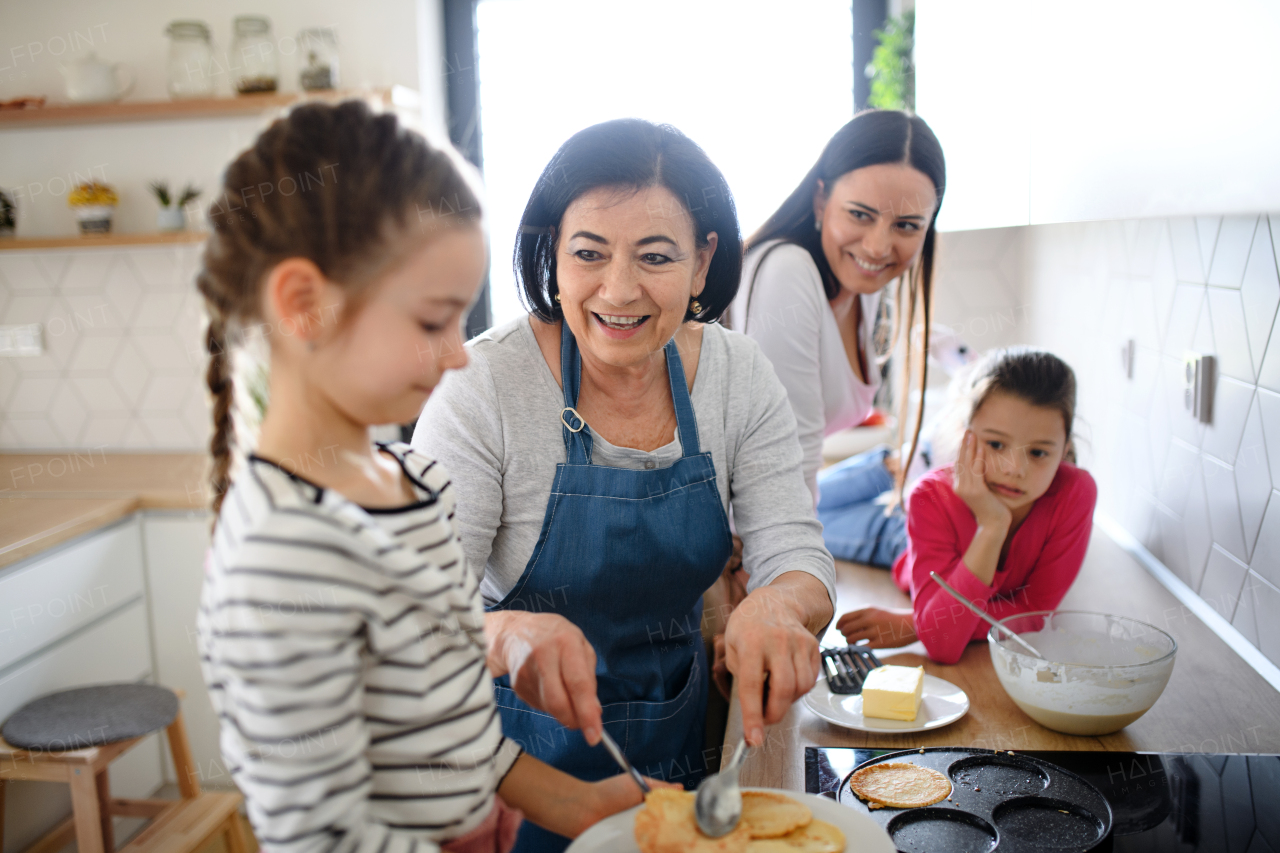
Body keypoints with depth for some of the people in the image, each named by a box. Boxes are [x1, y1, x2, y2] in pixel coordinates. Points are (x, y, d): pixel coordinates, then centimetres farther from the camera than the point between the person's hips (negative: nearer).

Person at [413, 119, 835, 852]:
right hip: (527, 746, -3)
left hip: (678, 736, 4)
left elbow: (797, 555, -12)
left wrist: (779, 605, -36)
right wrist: (509, 634, -46)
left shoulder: (739, 376, -10)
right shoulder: (485, 385, -22)